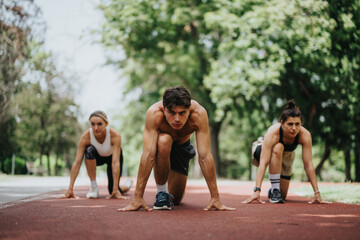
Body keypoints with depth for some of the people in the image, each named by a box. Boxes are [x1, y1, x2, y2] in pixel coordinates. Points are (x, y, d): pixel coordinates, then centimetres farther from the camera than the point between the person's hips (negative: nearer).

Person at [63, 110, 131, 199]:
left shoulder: (115, 135, -38)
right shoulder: (85, 137, -33)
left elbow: (115, 162, -41)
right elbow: (77, 162, -34)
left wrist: (115, 189, -44)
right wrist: (70, 188, -40)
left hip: (112, 156, -1)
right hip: (97, 156, 1)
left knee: (112, 191, -7)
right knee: (89, 150, -35)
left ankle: (126, 186, 31)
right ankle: (93, 187, -20)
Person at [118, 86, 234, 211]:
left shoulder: (198, 113, -37)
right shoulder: (154, 113, -40)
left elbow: (205, 156, -37)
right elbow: (148, 154, -43)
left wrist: (215, 198, -39)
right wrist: (137, 197, -47)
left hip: (182, 146, 2)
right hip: (161, 146, -2)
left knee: (176, 199, 4)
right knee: (164, 141, -39)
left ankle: (168, 194, 43)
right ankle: (161, 192, -17)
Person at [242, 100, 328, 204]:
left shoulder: (305, 135, -34)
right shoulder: (273, 133, -41)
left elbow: (308, 164, -31)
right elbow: (263, 163, -46)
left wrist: (317, 193, -33)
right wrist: (257, 191, -54)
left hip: (286, 157, 4)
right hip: (262, 152, -4)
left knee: (282, 196, 1)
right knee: (277, 148, -39)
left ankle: (271, 191, 38)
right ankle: (275, 190, -27)